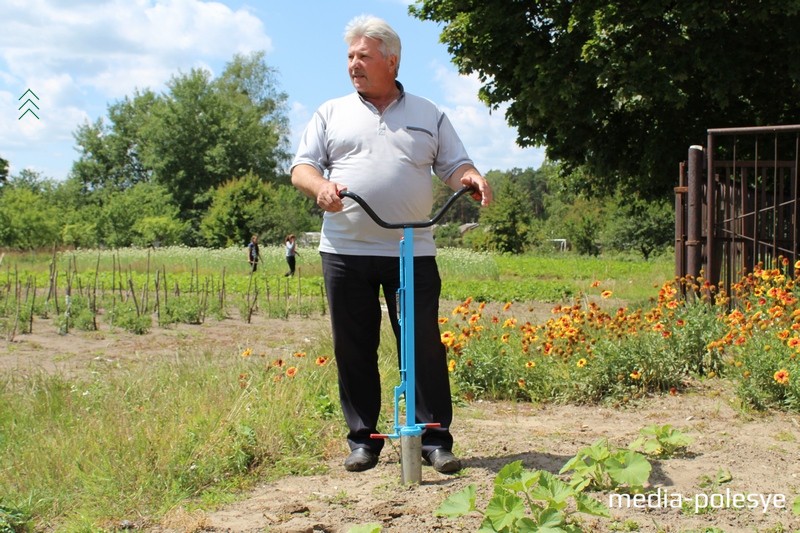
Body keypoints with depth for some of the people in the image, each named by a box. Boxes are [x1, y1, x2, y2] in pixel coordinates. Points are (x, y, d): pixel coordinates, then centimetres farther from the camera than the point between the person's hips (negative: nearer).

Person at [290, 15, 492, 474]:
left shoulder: (428, 115, 14)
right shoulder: (332, 114, 14)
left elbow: (454, 165, 10)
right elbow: (302, 167, 7)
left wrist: (471, 178, -14)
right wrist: (320, 185, -16)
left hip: (413, 253, -1)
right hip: (346, 251, 1)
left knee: (425, 346, -1)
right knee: (354, 349, 5)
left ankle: (435, 439, 8)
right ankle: (363, 440, 15)